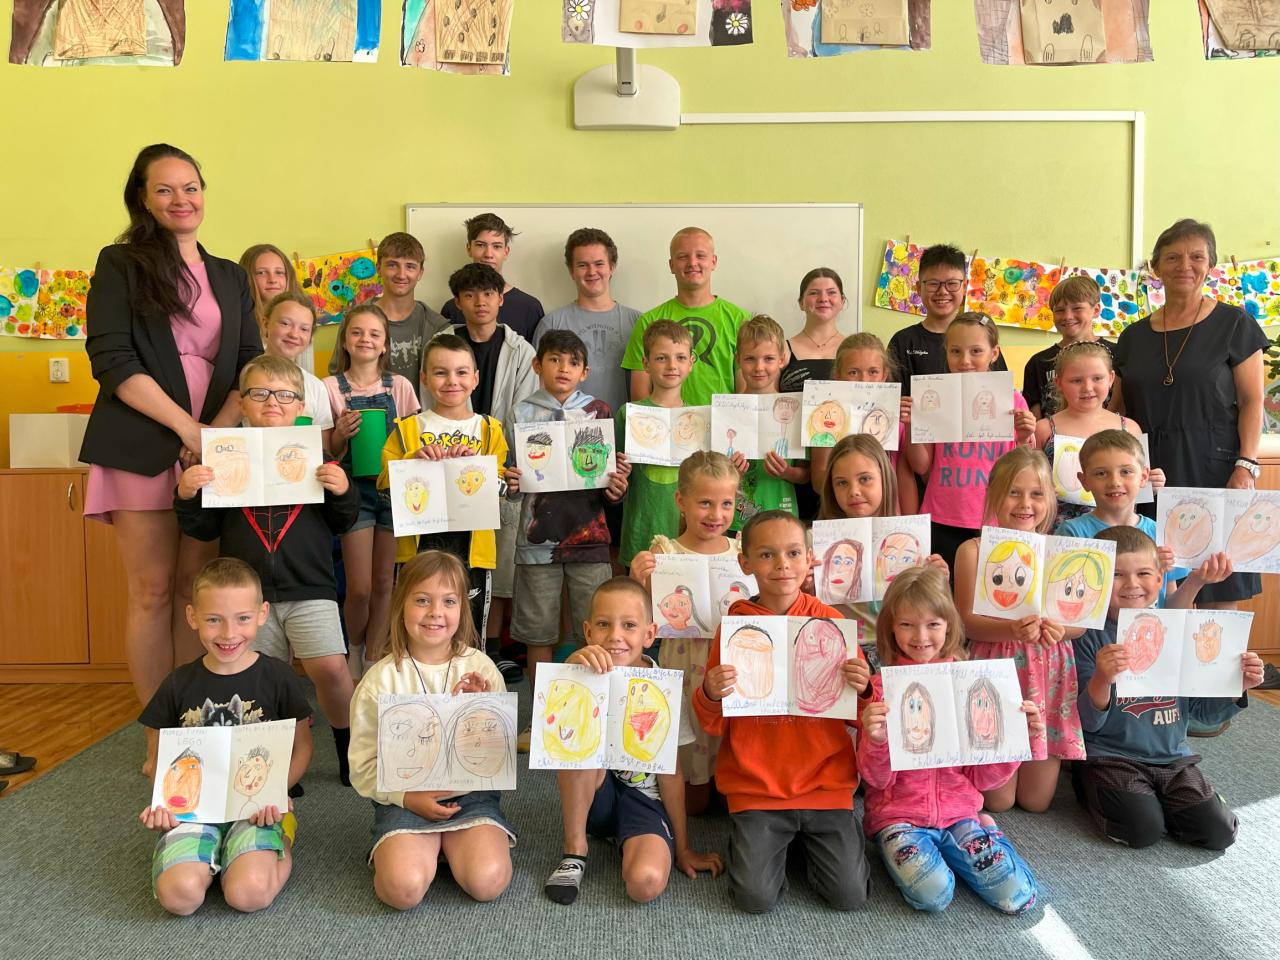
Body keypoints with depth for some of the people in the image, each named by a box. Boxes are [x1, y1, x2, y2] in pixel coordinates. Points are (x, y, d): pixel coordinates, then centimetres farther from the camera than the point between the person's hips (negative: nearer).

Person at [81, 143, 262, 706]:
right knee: (153, 592, -1)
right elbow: (113, 362, -7)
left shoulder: (230, 277, 16)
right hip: (143, 449, -3)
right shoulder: (121, 265, 4)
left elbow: (250, 365, 9)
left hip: (214, 449, 3)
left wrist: (217, 432, -8)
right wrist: (187, 429, -15)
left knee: (196, 589, 6)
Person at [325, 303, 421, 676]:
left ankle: (373, 657, 22)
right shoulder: (331, 387, 2)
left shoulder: (400, 386, 5)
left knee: (383, 582, 6)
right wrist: (342, 433, -16)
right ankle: (354, 651, 23)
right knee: (359, 587, -4)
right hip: (355, 488, -1)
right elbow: (329, 452, 4)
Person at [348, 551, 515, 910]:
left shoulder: (481, 668, 1)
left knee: (487, 881, -22)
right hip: (405, 799, -1)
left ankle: (451, 847, 9)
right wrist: (409, 798, -12)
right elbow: (363, 766, 0)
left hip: (471, 794, 1)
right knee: (405, 888, -25)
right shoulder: (382, 679, -2)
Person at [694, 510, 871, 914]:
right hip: (756, 788, 0)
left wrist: (861, 688, -17)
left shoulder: (831, 622, -3)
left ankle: (810, 841, 23)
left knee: (850, 895, -6)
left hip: (824, 783, 1)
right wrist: (710, 695, -20)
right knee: (755, 897, -10)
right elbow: (714, 726, 1)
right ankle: (769, 843, 20)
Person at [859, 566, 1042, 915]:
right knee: (934, 893, -28)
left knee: (1019, 896, -17)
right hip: (898, 816, -2)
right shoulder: (880, 688, -6)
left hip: (959, 812, 3)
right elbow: (877, 779, -6)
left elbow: (983, 778, 4)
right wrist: (876, 740, -27)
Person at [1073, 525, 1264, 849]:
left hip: (1171, 756, 4)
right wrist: (1102, 680, -33)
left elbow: (1204, 713, 8)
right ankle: (1091, 789, 8)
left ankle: (1154, 798, 19)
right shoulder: (1089, 637, -12)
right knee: (1143, 829, -22)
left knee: (1219, 832, -7)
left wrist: (1237, 685, -10)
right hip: (1110, 756, -4)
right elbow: (1087, 722, -14)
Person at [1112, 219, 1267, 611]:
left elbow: (1252, 401, -1)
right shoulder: (1134, 336, 13)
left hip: (1213, 471, -3)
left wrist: (1246, 466, -12)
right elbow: (1117, 410, 15)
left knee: (1218, 594, -3)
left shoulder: (1233, 324, 3)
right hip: (1149, 477, 3)